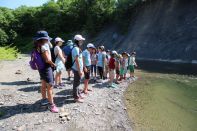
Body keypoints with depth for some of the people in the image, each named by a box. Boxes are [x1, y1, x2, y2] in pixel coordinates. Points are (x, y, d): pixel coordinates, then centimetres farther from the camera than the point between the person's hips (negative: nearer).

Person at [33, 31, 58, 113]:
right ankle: (51, 104, 3)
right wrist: (53, 64, -6)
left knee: (43, 85, 20)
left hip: (41, 68, 9)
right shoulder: (44, 46, -19)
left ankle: (44, 100, 35)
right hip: (46, 68, -9)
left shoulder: (38, 47, 7)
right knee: (50, 87, -4)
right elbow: (48, 60, -22)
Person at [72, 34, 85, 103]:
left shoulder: (77, 48, 14)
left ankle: (78, 94, 33)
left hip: (78, 68, 10)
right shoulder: (76, 48, -17)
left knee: (77, 82, 19)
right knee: (76, 82, -1)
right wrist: (80, 70, -21)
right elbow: (77, 60, -22)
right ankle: (76, 97, 10)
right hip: (77, 69, -10)